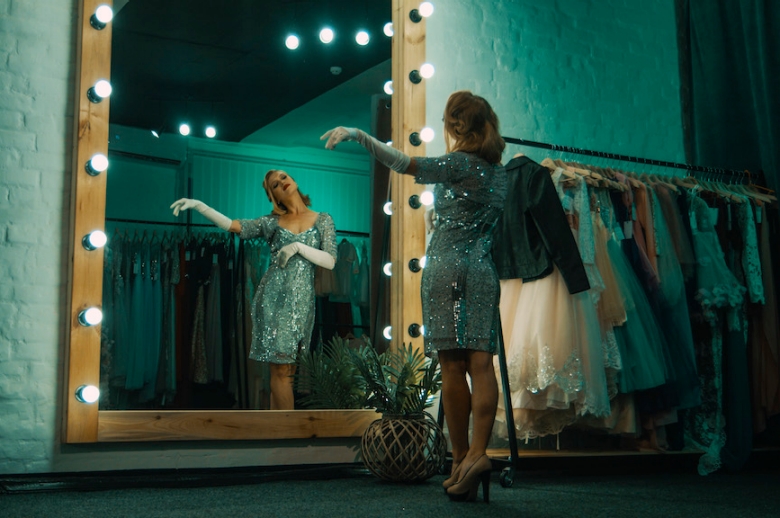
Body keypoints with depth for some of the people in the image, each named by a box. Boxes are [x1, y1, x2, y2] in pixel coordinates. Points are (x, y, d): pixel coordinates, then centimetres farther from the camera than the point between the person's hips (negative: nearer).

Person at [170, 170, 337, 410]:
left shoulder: (323, 220, 8)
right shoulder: (272, 222, 9)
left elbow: (330, 261, 0)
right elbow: (232, 225, 2)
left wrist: (299, 247, -11)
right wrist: (198, 205, -7)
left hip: (301, 301, 1)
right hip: (273, 297, 0)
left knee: (285, 369, 1)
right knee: (281, 368, -6)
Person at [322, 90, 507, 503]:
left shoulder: (459, 163, -5)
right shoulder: (499, 172, 15)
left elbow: (406, 165, -18)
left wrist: (358, 135, -15)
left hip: (447, 266, -6)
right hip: (484, 270, 6)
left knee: (453, 366, -4)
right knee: (481, 363, -3)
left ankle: (461, 460, -1)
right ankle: (477, 453, -13)